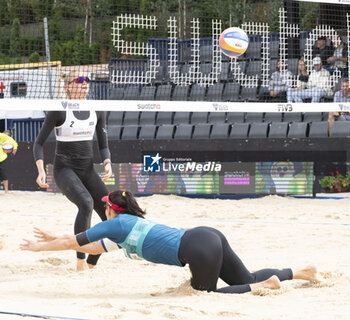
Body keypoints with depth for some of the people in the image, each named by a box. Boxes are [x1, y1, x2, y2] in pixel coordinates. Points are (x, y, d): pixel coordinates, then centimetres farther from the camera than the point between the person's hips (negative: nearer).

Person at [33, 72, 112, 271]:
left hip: (87, 171, 6)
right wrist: (41, 171, -18)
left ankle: (91, 265, 7)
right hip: (64, 170, -6)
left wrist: (107, 163, -9)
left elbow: (103, 145, 12)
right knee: (86, 203, -34)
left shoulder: (97, 112, 6)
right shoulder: (59, 112, -8)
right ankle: (80, 262, -30)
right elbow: (39, 143, -4)